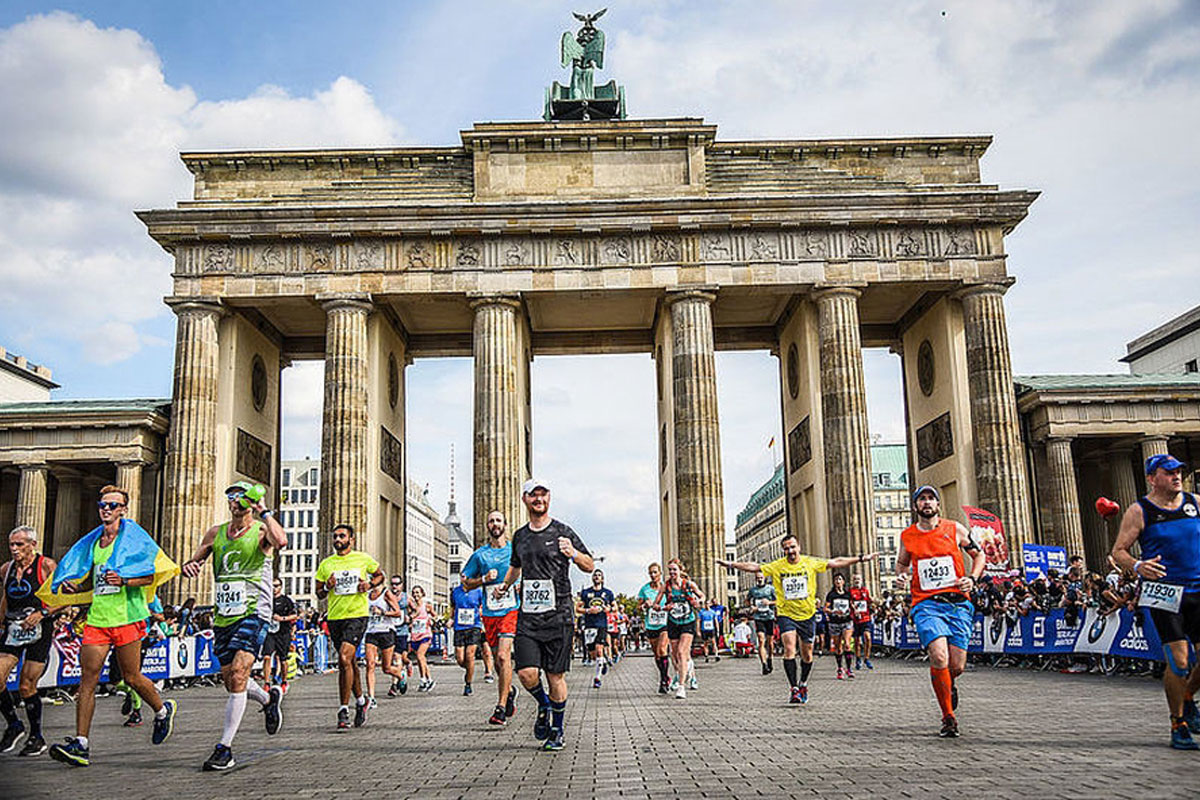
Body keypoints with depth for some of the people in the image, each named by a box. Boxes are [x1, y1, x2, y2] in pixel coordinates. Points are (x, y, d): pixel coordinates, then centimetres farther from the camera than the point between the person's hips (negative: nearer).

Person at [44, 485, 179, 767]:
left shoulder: (133, 535, -2)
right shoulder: (92, 540, 16)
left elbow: (149, 577, -4)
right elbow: (90, 582, 23)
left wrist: (123, 581, -21)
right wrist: (70, 586, 3)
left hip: (127, 615, -5)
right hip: (97, 617, 5)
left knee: (132, 677, 4)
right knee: (88, 678, -4)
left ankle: (163, 710, 31)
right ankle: (81, 744, -4)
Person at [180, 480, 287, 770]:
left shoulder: (261, 530, -5)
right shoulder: (216, 533, 12)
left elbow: (281, 541, -28)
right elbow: (195, 561, 16)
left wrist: (264, 511, -18)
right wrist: (189, 565, -7)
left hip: (254, 612, -6)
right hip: (223, 615, 6)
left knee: (238, 676, -17)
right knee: (230, 680, 14)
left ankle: (225, 747, -11)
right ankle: (269, 698, 44)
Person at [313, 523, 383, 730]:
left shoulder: (363, 559, 3)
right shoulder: (326, 564, 9)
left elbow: (379, 575, 18)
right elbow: (319, 594, 15)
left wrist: (370, 584, -3)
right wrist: (327, 588, -7)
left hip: (357, 615, -4)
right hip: (335, 617, 4)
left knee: (345, 659, -18)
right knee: (350, 662, 12)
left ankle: (344, 710, -12)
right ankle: (360, 700, 33)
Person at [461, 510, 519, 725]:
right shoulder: (480, 555, 7)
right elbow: (466, 583, 9)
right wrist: (484, 579, -8)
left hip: (511, 610, -3)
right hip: (489, 613, 3)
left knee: (503, 655, -17)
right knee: (498, 659, 9)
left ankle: (501, 707, -11)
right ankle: (509, 690, 38)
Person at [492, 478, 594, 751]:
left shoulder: (562, 532, 0)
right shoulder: (520, 536, 13)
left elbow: (590, 566, 0)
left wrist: (573, 553, -18)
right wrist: (504, 585, 22)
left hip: (558, 615, -3)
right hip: (528, 615, 3)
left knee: (555, 676, 1)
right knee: (527, 673, -10)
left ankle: (557, 730, 20)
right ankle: (544, 706, 22)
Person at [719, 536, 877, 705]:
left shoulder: (811, 563, -1)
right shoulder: (776, 566, -2)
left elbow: (835, 562, 0)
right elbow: (754, 567, -3)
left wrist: (861, 558, -2)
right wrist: (731, 564, -9)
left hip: (807, 615, 1)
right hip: (786, 614, -1)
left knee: (807, 655, 9)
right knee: (789, 649, -18)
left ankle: (803, 683, 34)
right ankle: (794, 689, -14)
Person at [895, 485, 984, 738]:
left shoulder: (955, 529, 6)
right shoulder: (907, 536, 9)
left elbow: (979, 555, 17)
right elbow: (902, 562, 26)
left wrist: (972, 578, 0)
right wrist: (902, 574, 3)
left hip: (958, 603, 1)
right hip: (926, 604, 0)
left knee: (957, 666, -4)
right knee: (939, 657, -22)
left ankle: (948, 686, 37)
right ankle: (948, 718, -5)